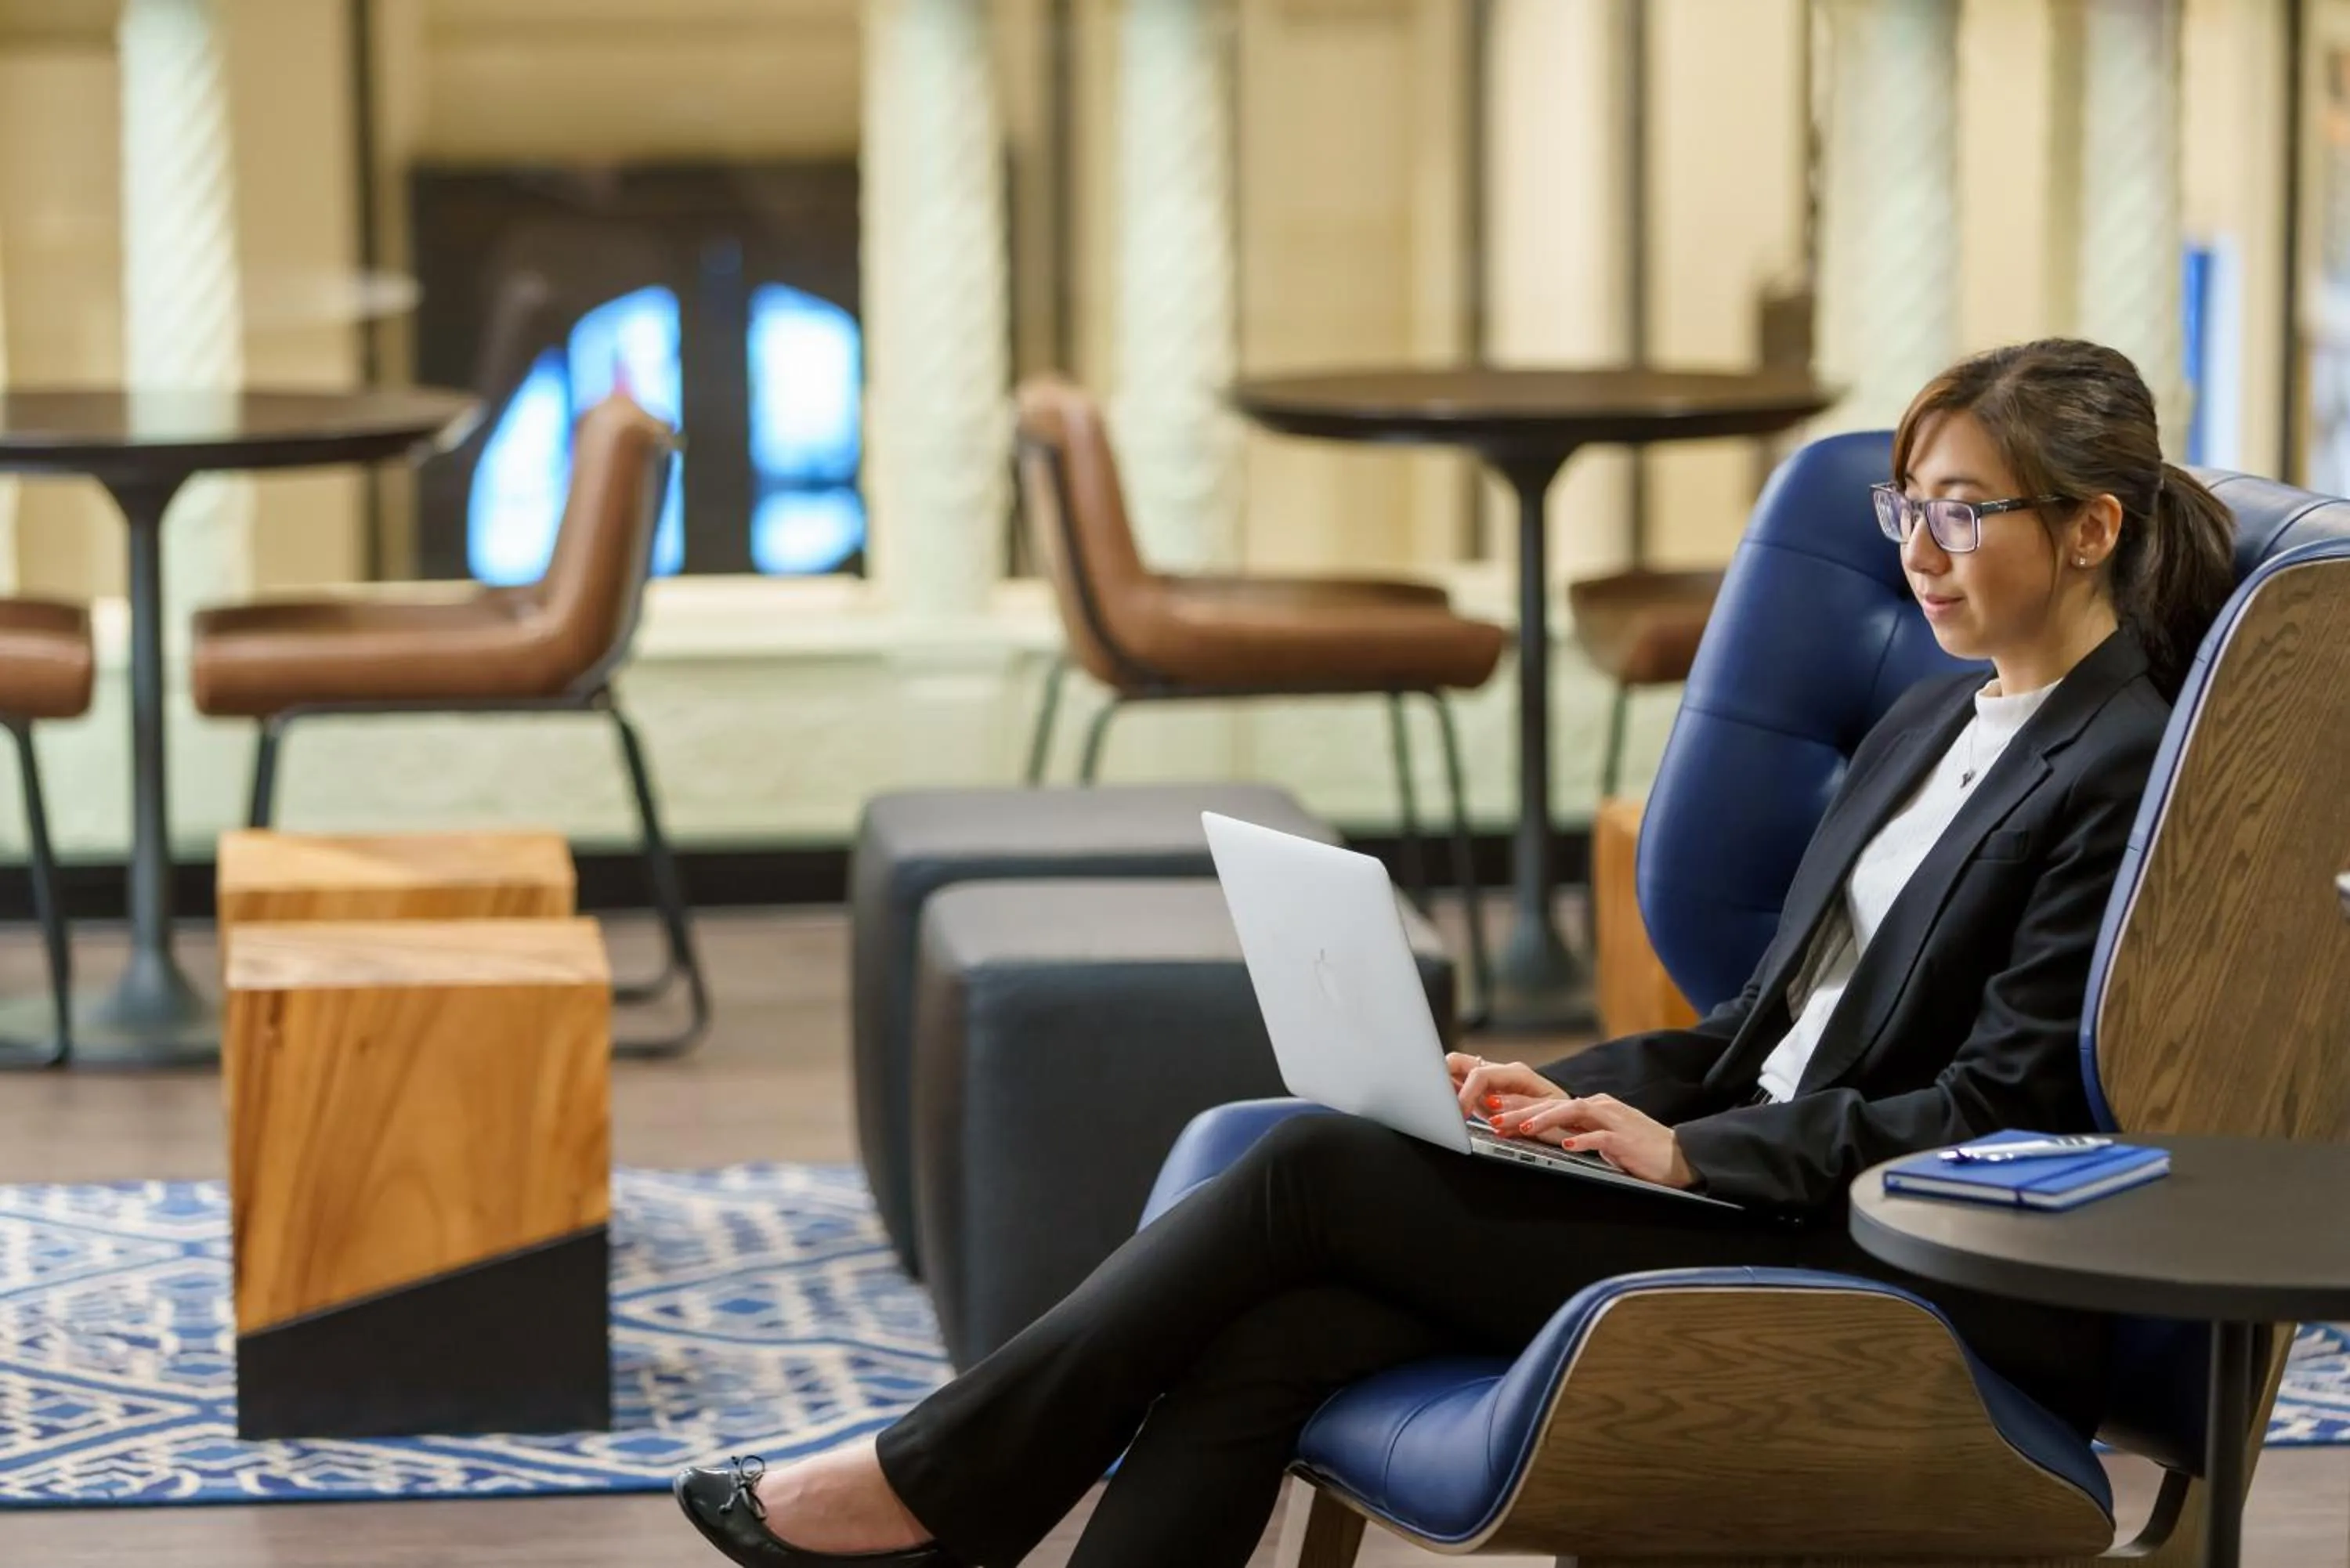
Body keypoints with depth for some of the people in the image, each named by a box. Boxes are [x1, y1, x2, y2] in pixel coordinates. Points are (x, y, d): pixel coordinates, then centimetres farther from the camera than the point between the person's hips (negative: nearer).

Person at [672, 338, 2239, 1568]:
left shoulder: (2127, 770, -8)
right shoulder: (1929, 726, 21)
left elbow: (1995, 1111, -15)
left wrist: (1685, 1149, -17)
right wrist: (1566, 1092, 4)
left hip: (1895, 1286, -8)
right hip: (1755, 1190, 8)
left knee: (1315, 1173, -14)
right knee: (1268, 1328, -15)